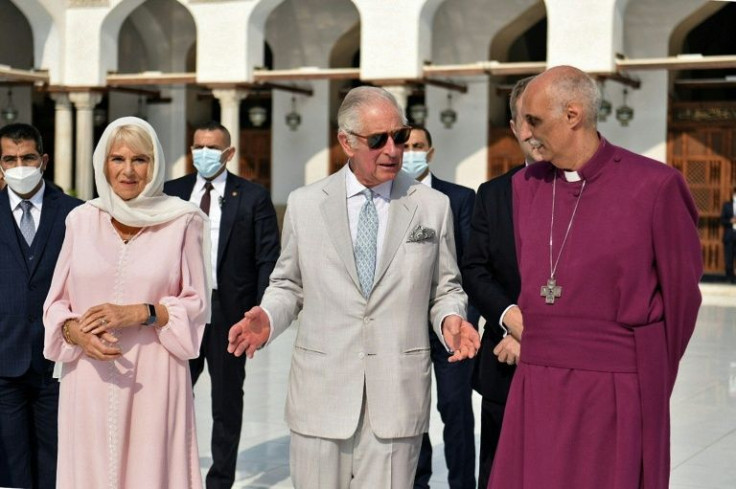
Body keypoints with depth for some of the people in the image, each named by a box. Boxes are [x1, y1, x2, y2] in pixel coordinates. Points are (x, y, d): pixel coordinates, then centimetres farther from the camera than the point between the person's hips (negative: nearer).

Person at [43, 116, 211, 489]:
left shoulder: (182, 221, 0)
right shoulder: (81, 220, 7)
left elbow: (197, 304, 1)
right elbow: (56, 301, 10)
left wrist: (138, 314, -13)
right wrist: (76, 332, -10)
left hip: (152, 378, -2)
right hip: (89, 379, 2)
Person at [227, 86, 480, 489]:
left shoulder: (433, 206, 4)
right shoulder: (304, 204, 5)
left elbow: (445, 288, 11)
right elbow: (288, 285, 12)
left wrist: (449, 318, -10)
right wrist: (267, 317, -8)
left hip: (397, 393, 0)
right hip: (321, 392, 1)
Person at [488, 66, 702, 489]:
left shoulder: (654, 186, -8)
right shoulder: (526, 186, 8)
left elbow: (681, 291, -1)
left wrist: (654, 384, 6)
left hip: (615, 390, -4)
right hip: (538, 390, 5)